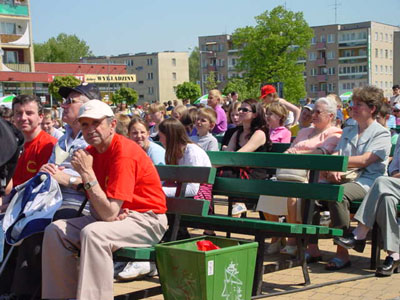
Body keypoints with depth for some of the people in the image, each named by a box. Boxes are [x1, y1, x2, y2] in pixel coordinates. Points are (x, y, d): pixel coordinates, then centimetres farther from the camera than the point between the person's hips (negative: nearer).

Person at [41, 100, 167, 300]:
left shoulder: (124, 152, -21)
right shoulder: (91, 152, 5)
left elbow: (108, 213, -26)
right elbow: (98, 209, 8)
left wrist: (87, 172, -24)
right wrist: (109, 212, -16)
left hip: (146, 220, -9)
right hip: (115, 216, 9)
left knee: (93, 233, -34)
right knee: (55, 231, -3)